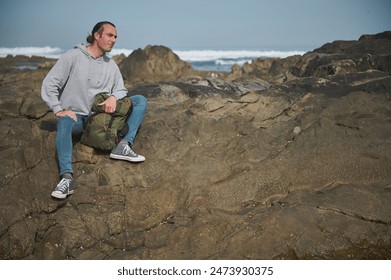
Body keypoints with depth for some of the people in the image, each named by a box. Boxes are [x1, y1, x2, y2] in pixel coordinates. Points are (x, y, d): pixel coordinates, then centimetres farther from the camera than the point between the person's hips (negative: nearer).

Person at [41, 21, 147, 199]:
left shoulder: (111, 65, 11)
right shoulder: (73, 56, -4)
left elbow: (121, 90, 10)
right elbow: (49, 84, -5)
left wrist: (114, 97, -15)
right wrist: (59, 110, -16)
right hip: (75, 116, -4)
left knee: (140, 100, -8)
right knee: (65, 123, -42)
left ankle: (124, 146, -26)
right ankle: (67, 177, -50)